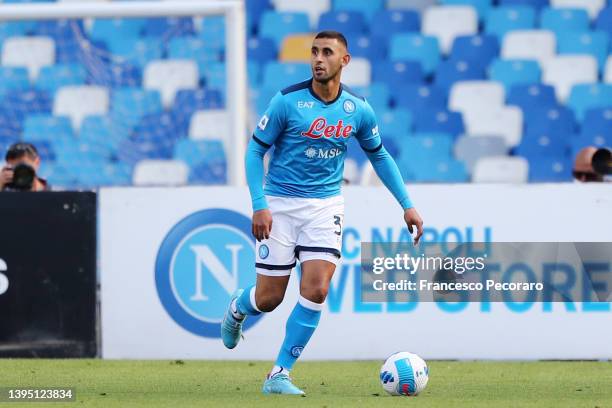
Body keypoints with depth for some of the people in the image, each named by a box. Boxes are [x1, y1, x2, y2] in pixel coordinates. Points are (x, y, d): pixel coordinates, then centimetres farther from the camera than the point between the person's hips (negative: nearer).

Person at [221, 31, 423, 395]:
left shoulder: (358, 109, 0)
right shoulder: (287, 101, -11)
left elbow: (379, 155, 15)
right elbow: (256, 150, -4)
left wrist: (407, 205, 10)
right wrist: (259, 205, -14)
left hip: (325, 205, 2)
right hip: (280, 204, -2)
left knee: (316, 290, -15)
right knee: (268, 299, 0)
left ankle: (280, 375, -4)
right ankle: (238, 308, 39)